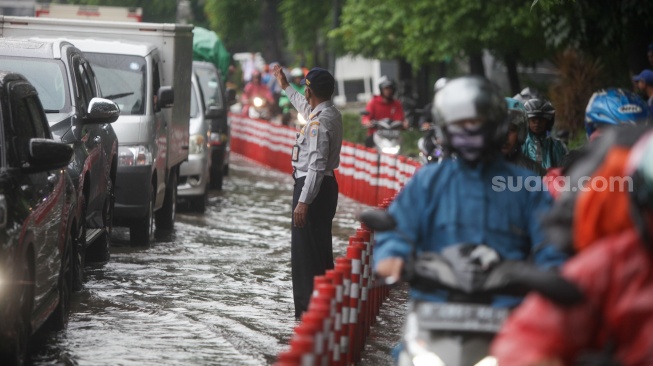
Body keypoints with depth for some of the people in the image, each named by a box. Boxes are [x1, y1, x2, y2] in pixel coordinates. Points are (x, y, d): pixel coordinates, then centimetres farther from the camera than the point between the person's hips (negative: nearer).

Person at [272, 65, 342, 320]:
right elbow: (305, 106, 34)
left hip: (313, 186, -11)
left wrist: (303, 201, -28)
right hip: (325, 185, 11)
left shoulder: (320, 122, -22)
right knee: (321, 248, 16)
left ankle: (307, 307, -6)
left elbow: (317, 165, -26)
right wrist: (285, 87, 46)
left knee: (305, 249, -7)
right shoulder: (331, 114, 9)